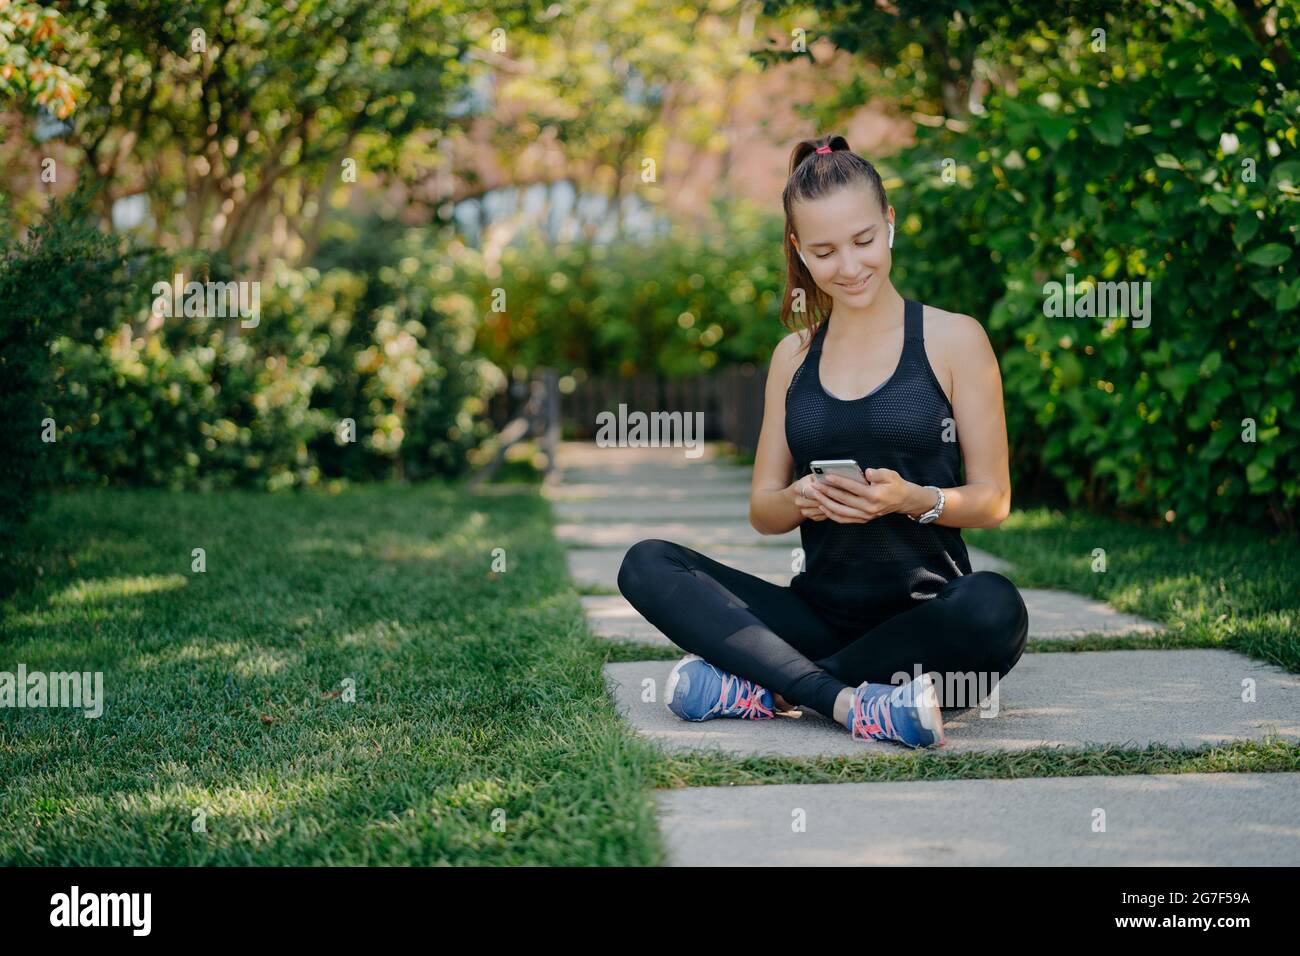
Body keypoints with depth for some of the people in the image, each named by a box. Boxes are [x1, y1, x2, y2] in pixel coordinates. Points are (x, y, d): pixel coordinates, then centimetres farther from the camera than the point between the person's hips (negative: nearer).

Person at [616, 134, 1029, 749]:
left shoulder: (953, 339, 2)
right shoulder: (795, 355, 13)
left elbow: (993, 501, 0)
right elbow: (763, 511, 12)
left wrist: (913, 499, -20)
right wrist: (802, 499, -12)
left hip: (925, 614, -3)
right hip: (821, 612, 3)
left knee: (994, 607, -37)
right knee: (646, 565, -17)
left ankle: (762, 687, -24)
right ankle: (849, 703, -31)